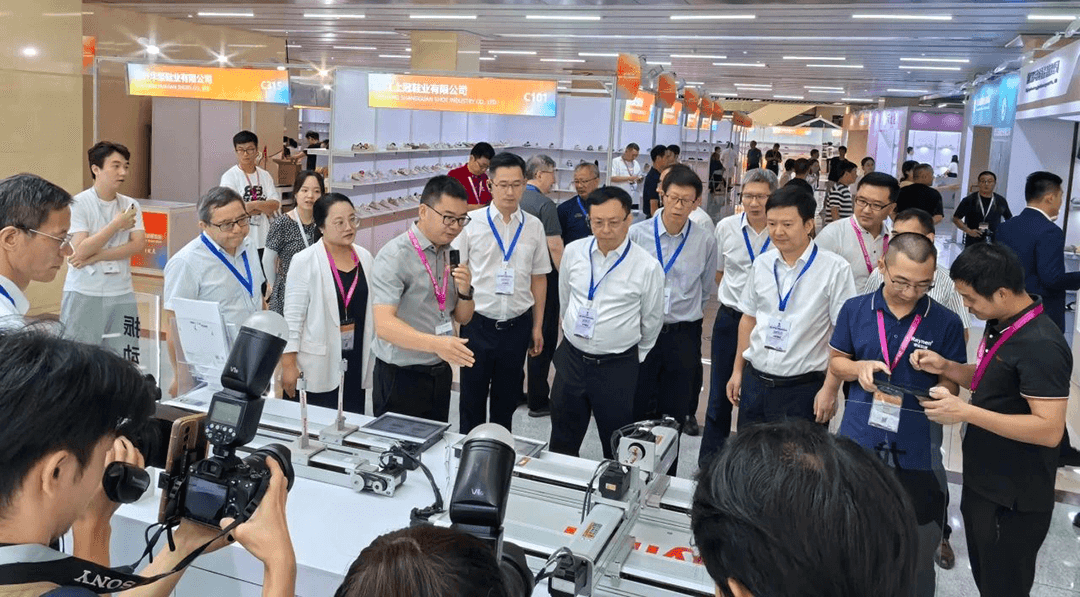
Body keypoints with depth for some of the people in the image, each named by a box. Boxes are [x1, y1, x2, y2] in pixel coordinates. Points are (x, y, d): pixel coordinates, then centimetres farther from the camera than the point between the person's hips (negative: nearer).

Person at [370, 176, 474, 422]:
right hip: (400, 377, -6)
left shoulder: (451, 254, 6)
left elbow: (463, 318, 12)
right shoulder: (394, 256, -16)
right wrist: (436, 344, -39)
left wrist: (465, 291, -9)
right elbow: (384, 325, -26)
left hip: (440, 373, 6)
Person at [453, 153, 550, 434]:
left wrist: (537, 327, 7)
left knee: (507, 400, 16)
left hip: (517, 325, 2)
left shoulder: (533, 226, 1)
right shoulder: (472, 223, -5)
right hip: (478, 323, -2)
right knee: (472, 399, 10)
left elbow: (539, 278, 7)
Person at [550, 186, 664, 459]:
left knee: (617, 448, 13)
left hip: (617, 367, -3)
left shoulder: (647, 267, -14)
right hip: (571, 358, 3)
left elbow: (652, 322, 1)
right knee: (562, 445, 16)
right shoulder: (573, 252, -4)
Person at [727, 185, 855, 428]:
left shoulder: (835, 269, -11)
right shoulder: (762, 264, 5)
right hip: (754, 382, 5)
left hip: (803, 390, -5)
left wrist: (830, 390, -13)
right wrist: (738, 371, 14)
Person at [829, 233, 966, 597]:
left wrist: (914, 399, -24)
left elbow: (951, 385, -2)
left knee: (917, 550, 11)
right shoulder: (855, 310, 0)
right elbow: (836, 362, 9)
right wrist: (859, 368, -13)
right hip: (858, 442, 2)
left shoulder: (946, 323, -6)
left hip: (916, 452, -1)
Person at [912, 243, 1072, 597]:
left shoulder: (1040, 346, -26)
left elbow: (1049, 429, -29)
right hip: (983, 481, 9)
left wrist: (966, 413, -31)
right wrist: (945, 367, -2)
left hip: (1014, 498, -9)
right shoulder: (1001, 325, 3)